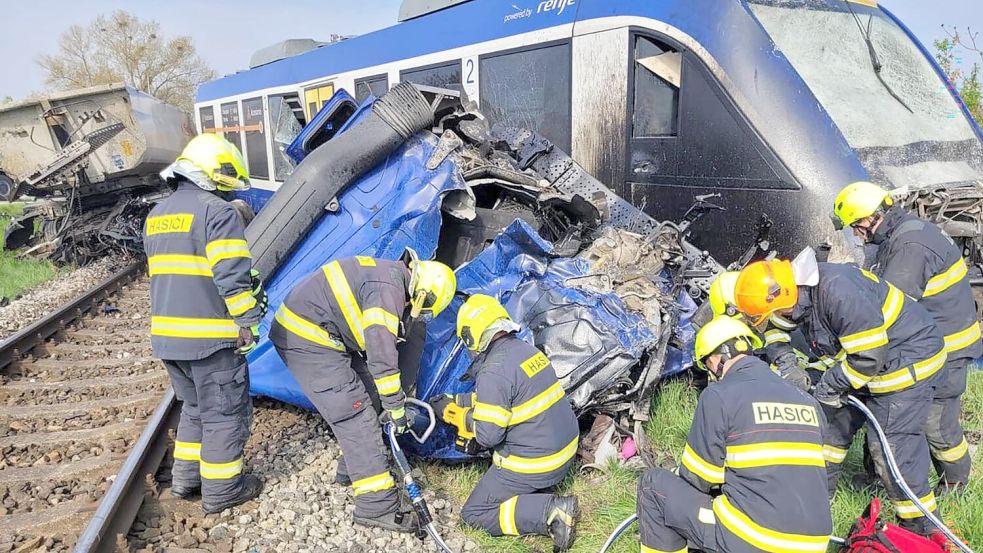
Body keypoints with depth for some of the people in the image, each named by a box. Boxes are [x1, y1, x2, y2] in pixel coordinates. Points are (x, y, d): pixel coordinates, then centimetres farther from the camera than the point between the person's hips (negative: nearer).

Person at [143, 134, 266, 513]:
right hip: (210, 336, -8)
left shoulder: (157, 216, 16)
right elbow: (232, 276, -20)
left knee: (195, 406, 24)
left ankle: (186, 476, 32)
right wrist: (249, 321, -13)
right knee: (225, 412, 6)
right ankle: (221, 489, 17)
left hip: (167, 334, 8)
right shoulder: (218, 211, -12)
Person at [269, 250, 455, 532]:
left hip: (320, 335, 11)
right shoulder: (389, 288, -21)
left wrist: (390, 399, 25)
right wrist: (396, 407, -11)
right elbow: (382, 354, -23)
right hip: (307, 340, -10)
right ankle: (377, 506, -5)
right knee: (356, 415, -10)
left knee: (367, 397, 16)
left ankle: (352, 468, 30)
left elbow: (372, 343, 21)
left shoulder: (389, 275, 12)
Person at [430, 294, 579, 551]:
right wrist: (453, 403, 19)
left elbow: (487, 435, -19)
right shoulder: (527, 350, 5)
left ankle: (550, 511, -9)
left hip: (535, 464, -8)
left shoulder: (493, 372, -22)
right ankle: (536, 492, 12)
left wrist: (456, 415, -2)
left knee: (473, 514, 6)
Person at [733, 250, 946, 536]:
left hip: (908, 362, -9)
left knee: (893, 448, -8)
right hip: (866, 358, 10)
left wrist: (830, 384, -18)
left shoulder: (839, 293, -35)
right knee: (834, 422, 15)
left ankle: (922, 530, 11)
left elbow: (869, 356, -30)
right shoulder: (803, 293, -6)